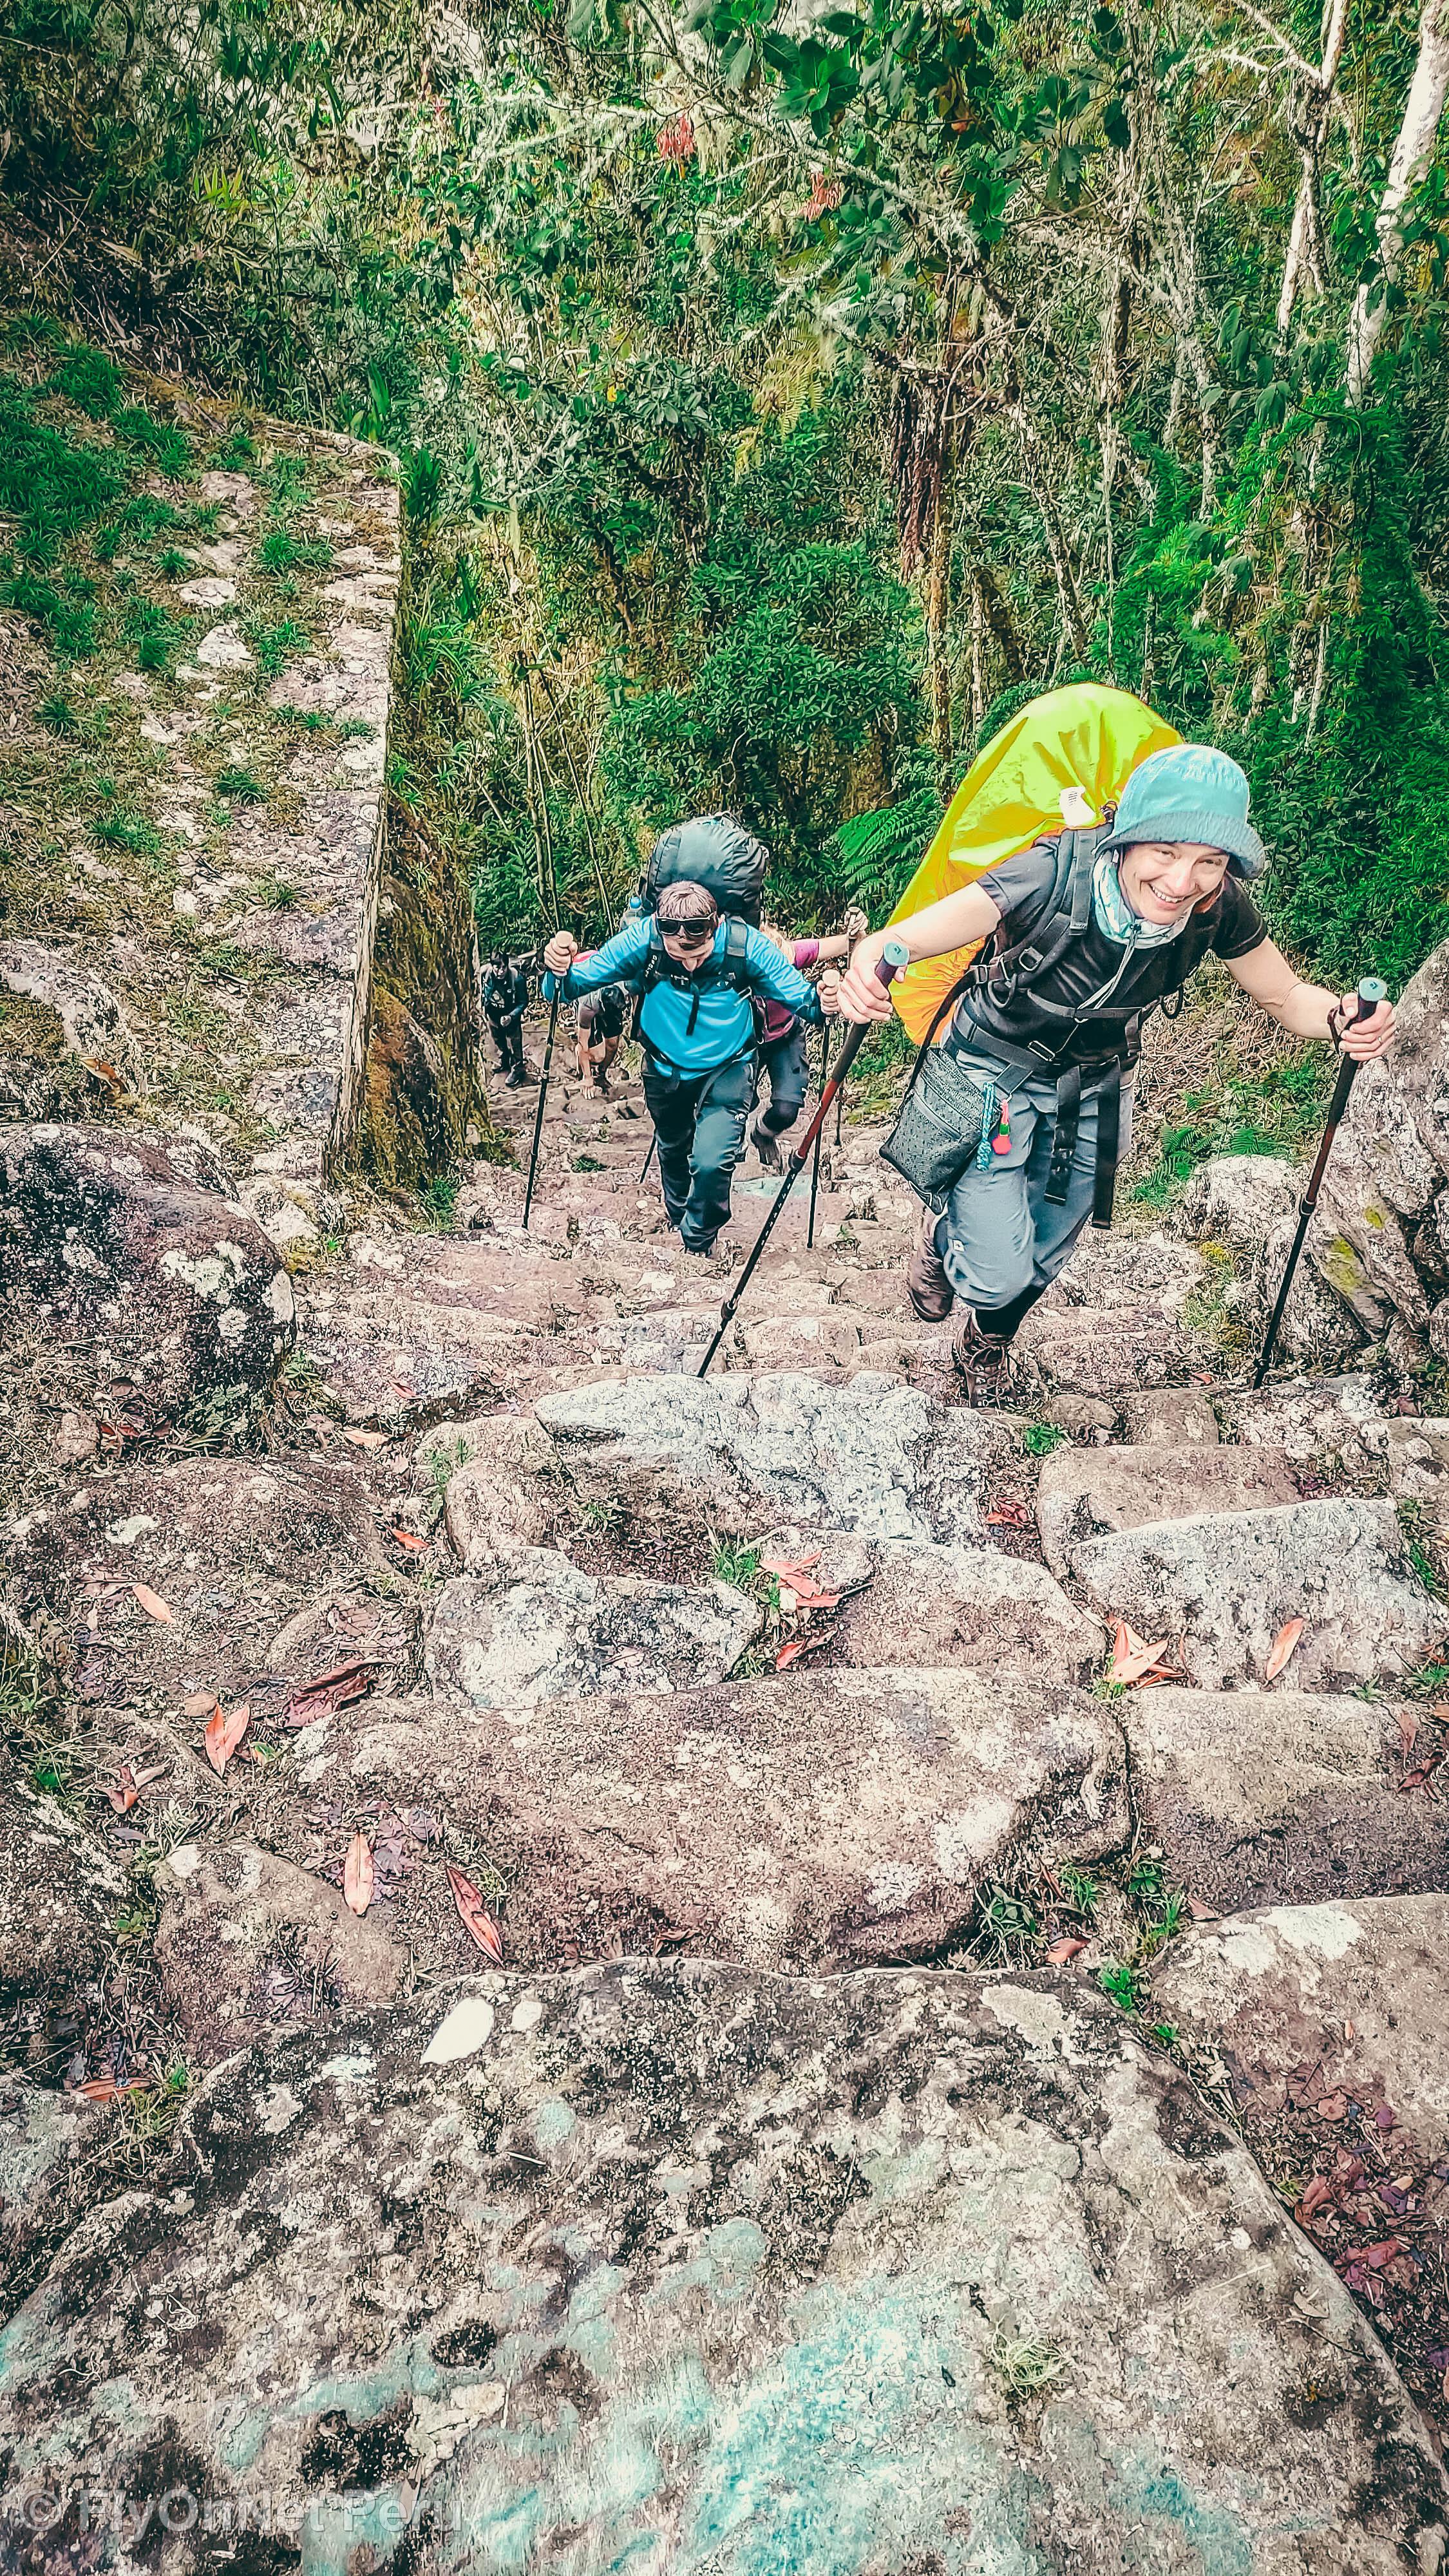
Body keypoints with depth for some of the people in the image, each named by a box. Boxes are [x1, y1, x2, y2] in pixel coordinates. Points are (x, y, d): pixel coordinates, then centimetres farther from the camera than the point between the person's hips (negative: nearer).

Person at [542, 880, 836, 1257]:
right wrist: (560, 972, -46)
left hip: (727, 1069, -2)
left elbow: (798, 997, -18)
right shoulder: (643, 940, -29)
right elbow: (578, 982, -22)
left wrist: (819, 1003, -42)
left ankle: (698, 1245, 11)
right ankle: (677, 1224, 58)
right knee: (673, 1152, 26)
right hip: (665, 1070, 2)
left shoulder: (747, 946, -30)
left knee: (711, 1163, -20)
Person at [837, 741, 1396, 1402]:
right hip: (995, 1072, -4)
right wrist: (869, 963, -70)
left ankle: (986, 1343, 54)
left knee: (1042, 1260, 19)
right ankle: (944, 1228, 26)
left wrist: (1341, 1020, -31)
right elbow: (913, 934, -46)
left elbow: (1284, 995, -7)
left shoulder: (1218, 908, -23)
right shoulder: (1055, 877, -36)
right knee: (998, 1273, -13)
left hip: (1091, 1089, 4)